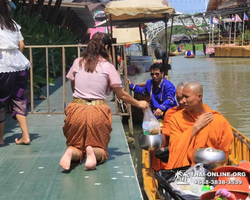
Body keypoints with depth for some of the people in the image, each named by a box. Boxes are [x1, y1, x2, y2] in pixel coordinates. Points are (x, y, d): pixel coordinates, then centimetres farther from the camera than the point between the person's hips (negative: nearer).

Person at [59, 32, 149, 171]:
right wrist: (139, 104, 20)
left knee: (75, 145, 19)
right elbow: (122, 95, 5)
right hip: (97, 112, -2)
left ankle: (72, 152, -18)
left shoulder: (78, 63, 7)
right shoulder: (108, 67, 0)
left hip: (77, 109, 2)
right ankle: (92, 152, -21)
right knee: (100, 151, 15)